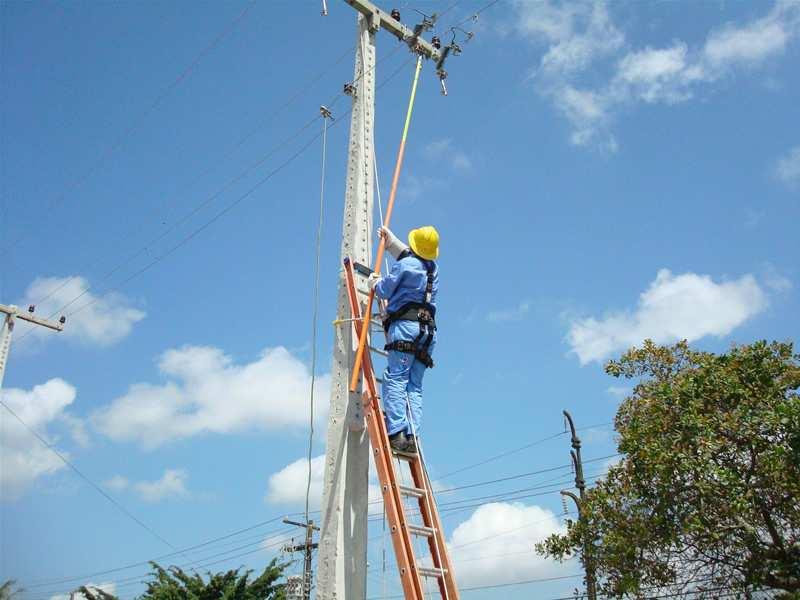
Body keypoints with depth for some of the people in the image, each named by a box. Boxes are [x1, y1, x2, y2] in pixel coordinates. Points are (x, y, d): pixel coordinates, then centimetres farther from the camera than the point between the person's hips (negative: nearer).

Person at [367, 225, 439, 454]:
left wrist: (374, 281, 29)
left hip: (405, 325, -7)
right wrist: (390, 239, 54)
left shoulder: (405, 264, 0)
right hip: (427, 330, 7)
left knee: (395, 379, -12)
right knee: (414, 386, 4)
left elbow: (384, 290, 6)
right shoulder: (433, 269, 22)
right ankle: (412, 436, -6)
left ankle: (396, 433, -23)